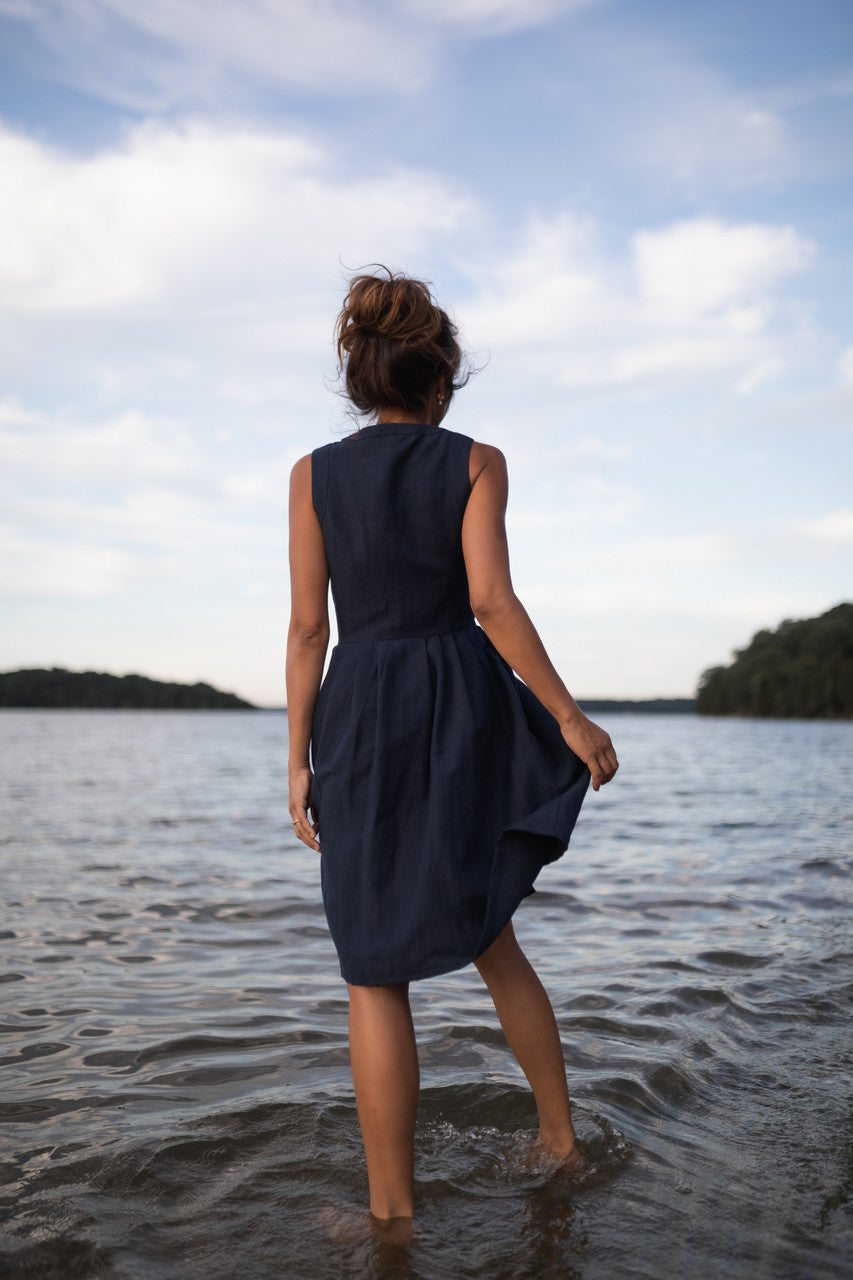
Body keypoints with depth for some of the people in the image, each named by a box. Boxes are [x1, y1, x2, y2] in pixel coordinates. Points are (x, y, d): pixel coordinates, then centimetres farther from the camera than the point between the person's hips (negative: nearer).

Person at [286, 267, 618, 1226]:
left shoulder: (316, 473, 0)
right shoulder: (477, 463, -2)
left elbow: (308, 626, -3)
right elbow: (492, 603, -13)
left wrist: (301, 764, 2)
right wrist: (570, 718, -7)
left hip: (366, 721, -1)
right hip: (467, 710, 1)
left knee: (377, 972, 7)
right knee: (485, 936, 23)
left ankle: (393, 1215, 12)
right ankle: (561, 1137, 31)